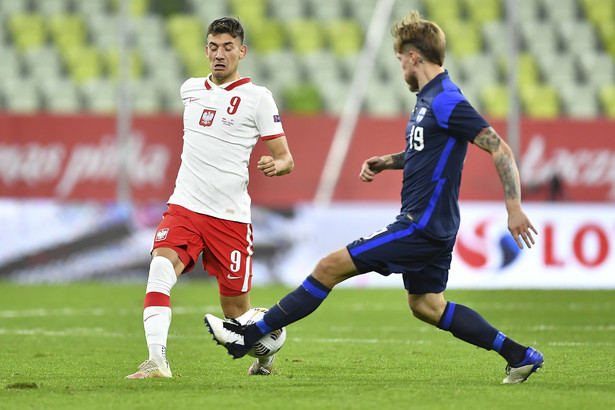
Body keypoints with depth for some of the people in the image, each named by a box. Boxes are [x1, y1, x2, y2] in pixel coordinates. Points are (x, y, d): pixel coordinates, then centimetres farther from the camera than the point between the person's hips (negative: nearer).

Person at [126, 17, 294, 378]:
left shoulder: (257, 97, -2)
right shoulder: (191, 89, 11)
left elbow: (286, 159, -3)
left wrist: (276, 165, -23)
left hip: (231, 216, -3)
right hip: (184, 207, 3)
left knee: (237, 310, 5)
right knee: (161, 268, -26)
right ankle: (157, 361, -33)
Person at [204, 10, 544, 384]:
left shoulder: (447, 102, -18)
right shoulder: (429, 98, 13)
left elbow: (500, 149, -20)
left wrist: (515, 209, -25)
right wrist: (385, 163, 14)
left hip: (422, 227, -10)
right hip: (431, 226, 10)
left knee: (331, 266, -8)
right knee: (426, 305, 18)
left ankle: (248, 336, -3)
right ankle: (521, 356, 17)